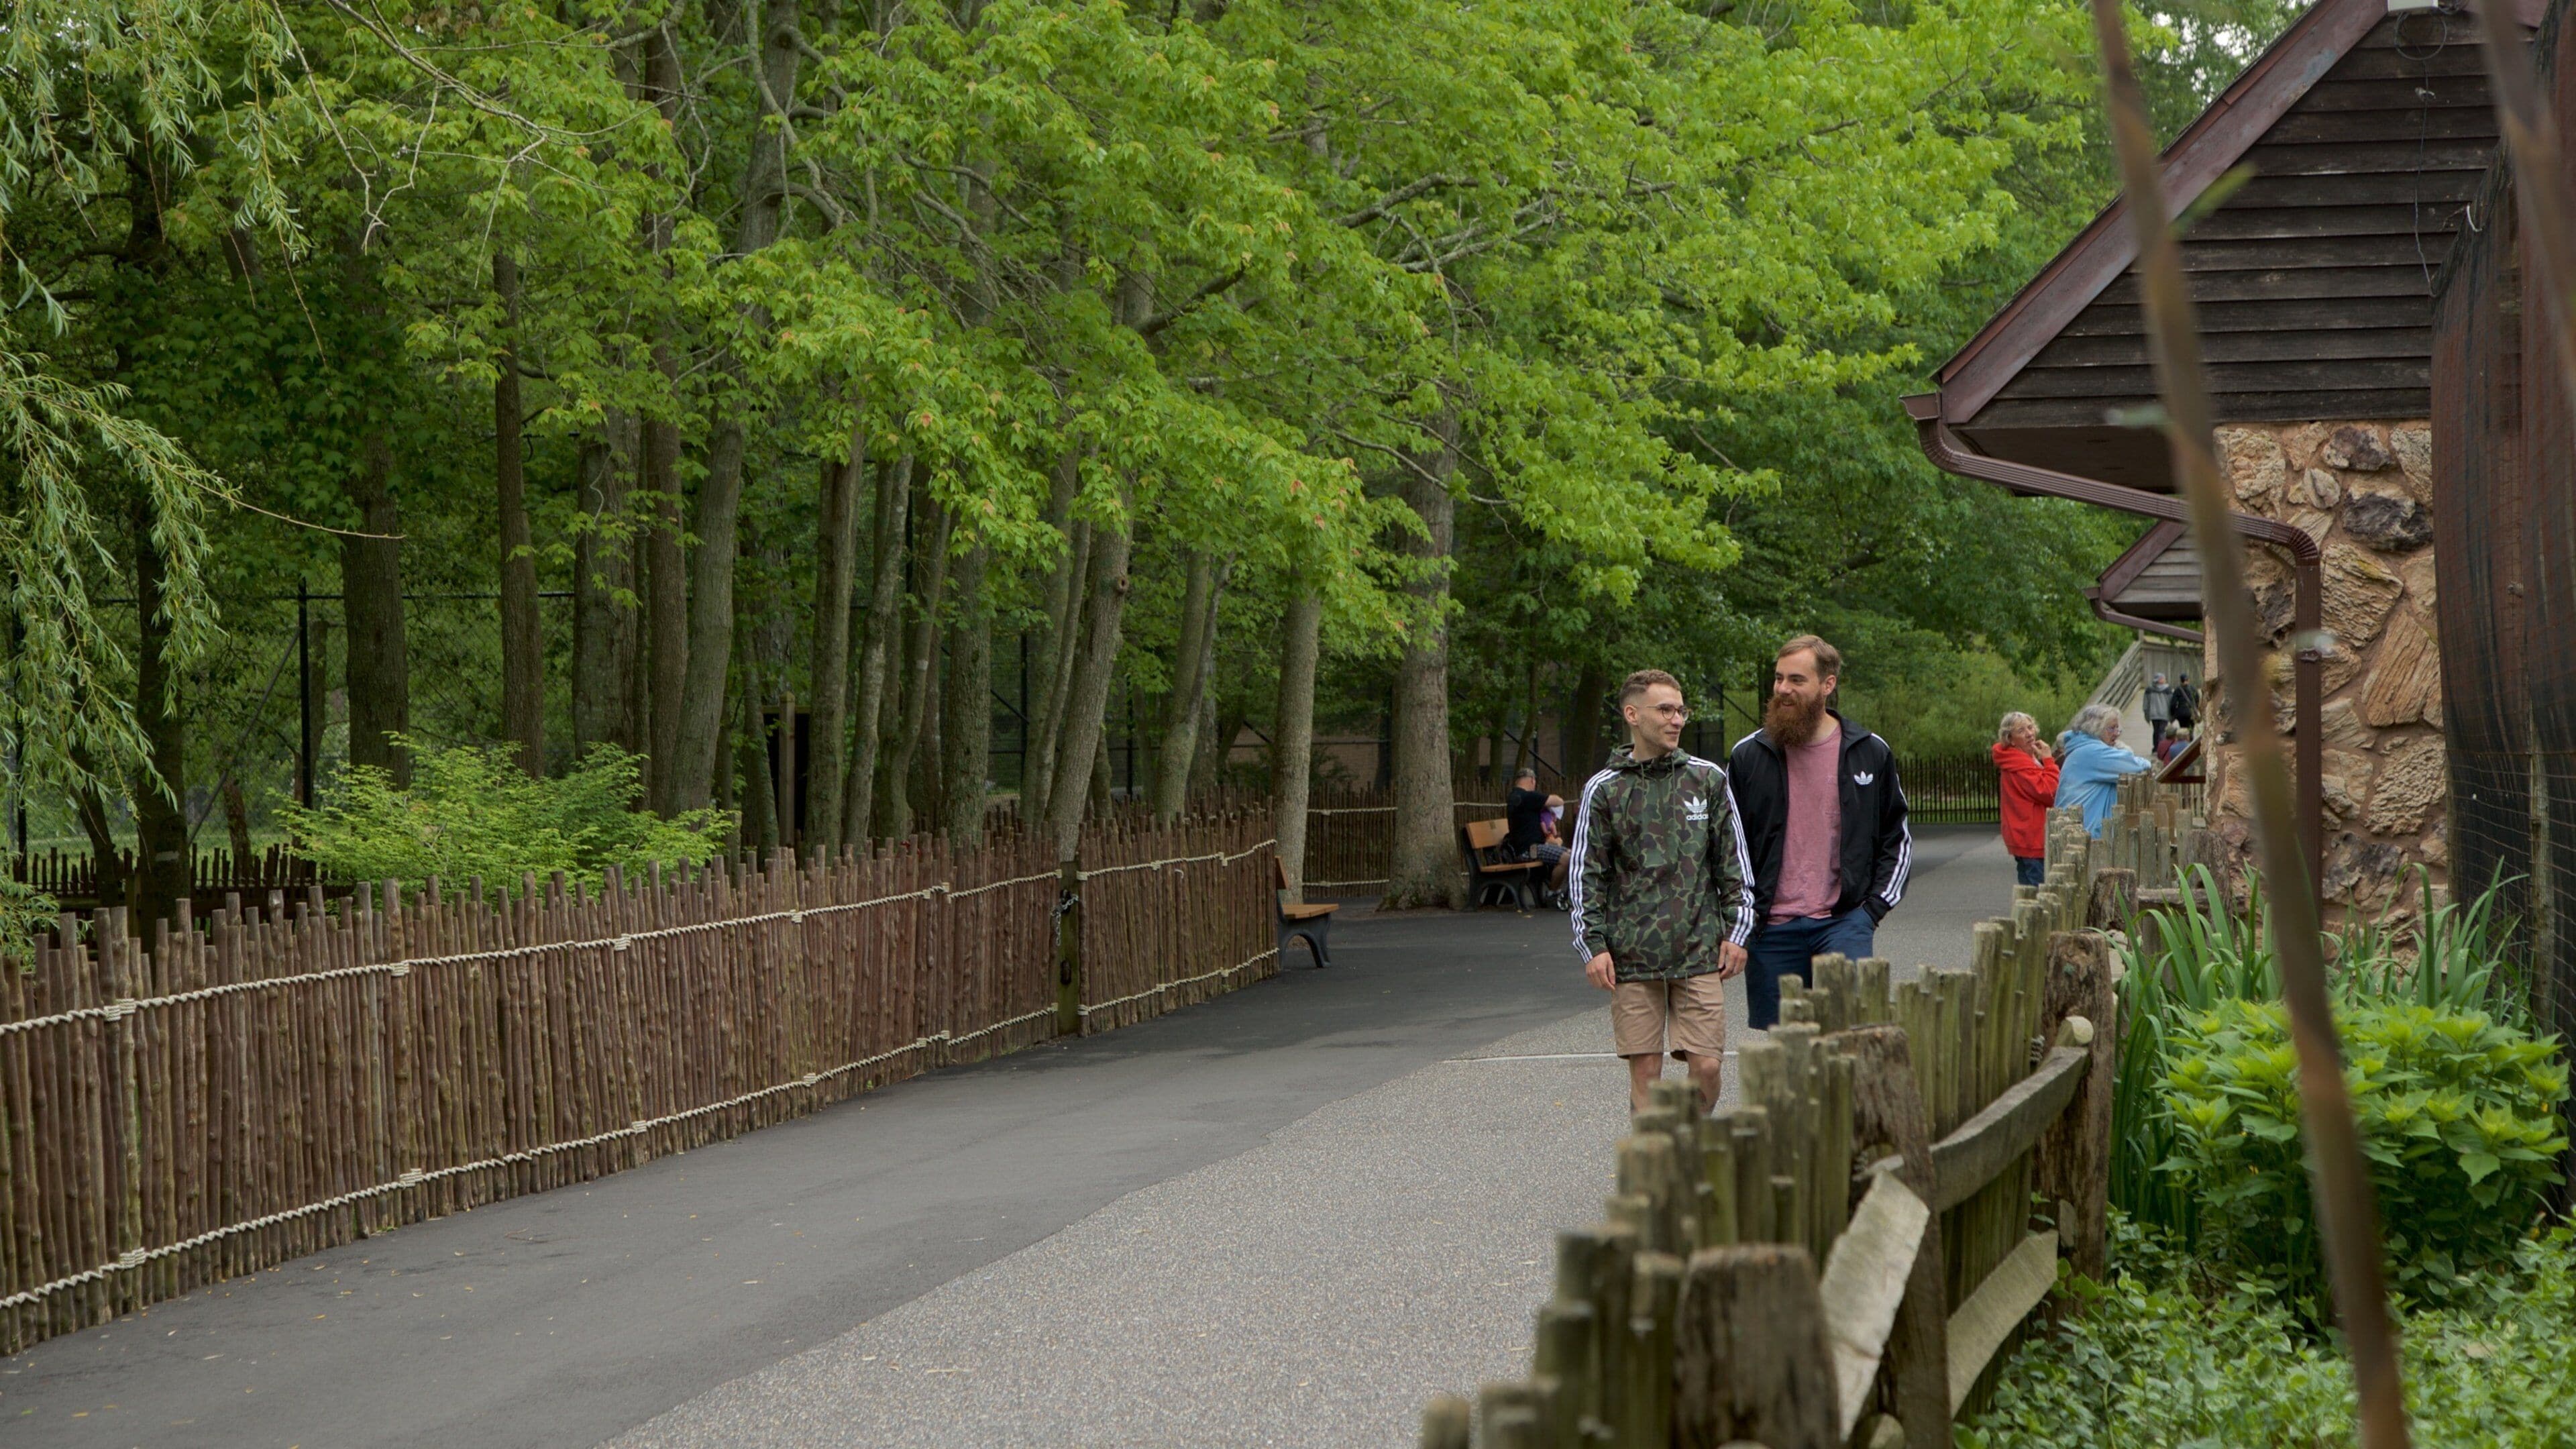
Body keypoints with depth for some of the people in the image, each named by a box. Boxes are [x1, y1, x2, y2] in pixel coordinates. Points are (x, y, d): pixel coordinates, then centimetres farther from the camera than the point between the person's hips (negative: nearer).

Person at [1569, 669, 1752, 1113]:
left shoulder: (1708, 780, 8)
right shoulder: (1604, 790, 4)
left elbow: (1734, 861, 12)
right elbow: (1587, 874, 5)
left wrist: (1736, 932, 7)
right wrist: (1593, 945, -2)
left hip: (1700, 951, 1)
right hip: (1632, 957, -1)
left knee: (1706, 1066, -3)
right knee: (1645, 1070, -1)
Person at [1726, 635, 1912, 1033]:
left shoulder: (1871, 754, 5)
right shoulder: (1748, 756, 5)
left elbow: (1898, 840, 14)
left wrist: (1874, 907, 2)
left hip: (1844, 922, -1)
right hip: (1772, 930, 1)